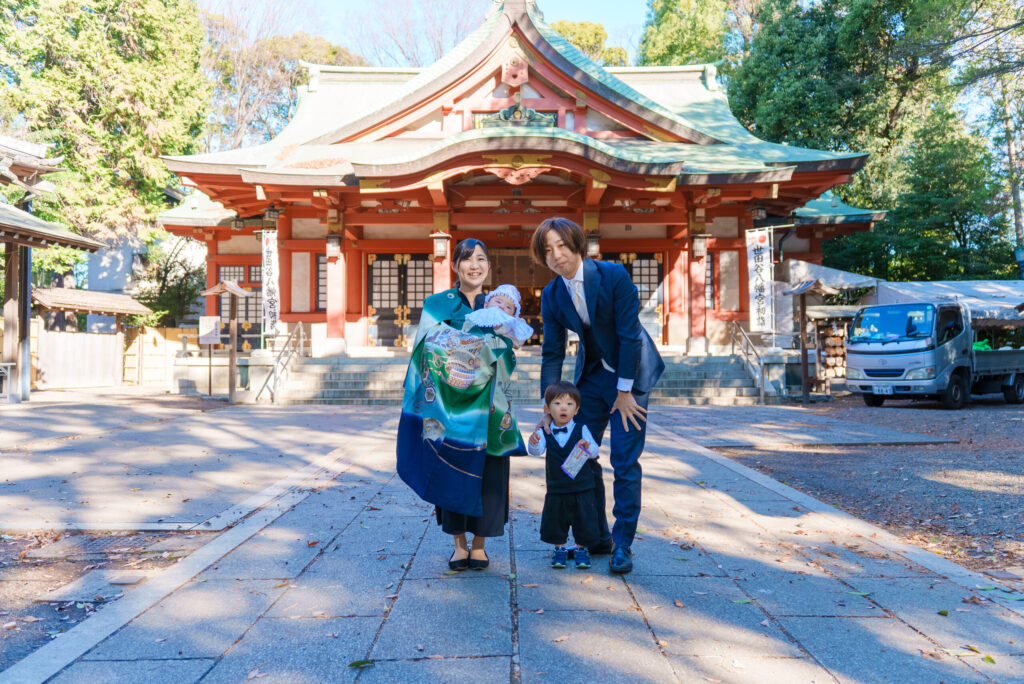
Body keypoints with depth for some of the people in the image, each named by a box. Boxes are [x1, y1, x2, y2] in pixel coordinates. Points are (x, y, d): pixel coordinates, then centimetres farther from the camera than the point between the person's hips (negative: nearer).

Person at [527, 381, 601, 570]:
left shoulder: (581, 430, -6)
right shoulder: (544, 433, -5)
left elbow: (595, 452, -11)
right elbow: (536, 451, -19)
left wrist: (588, 447, -33)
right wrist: (533, 442, -42)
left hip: (582, 488, 0)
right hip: (556, 489, 1)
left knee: (584, 522, 8)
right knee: (555, 524, 10)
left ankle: (581, 550, 29)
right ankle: (559, 549, 32)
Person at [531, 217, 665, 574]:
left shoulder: (614, 275, -19)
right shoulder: (552, 296, -5)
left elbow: (629, 334, -18)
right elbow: (552, 352, 0)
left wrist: (624, 391, -16)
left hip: (630, 372, -5)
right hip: (592, 374, 5)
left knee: (625, 461, -6)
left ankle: (622, 544, 9)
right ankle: (597, 536, 21)